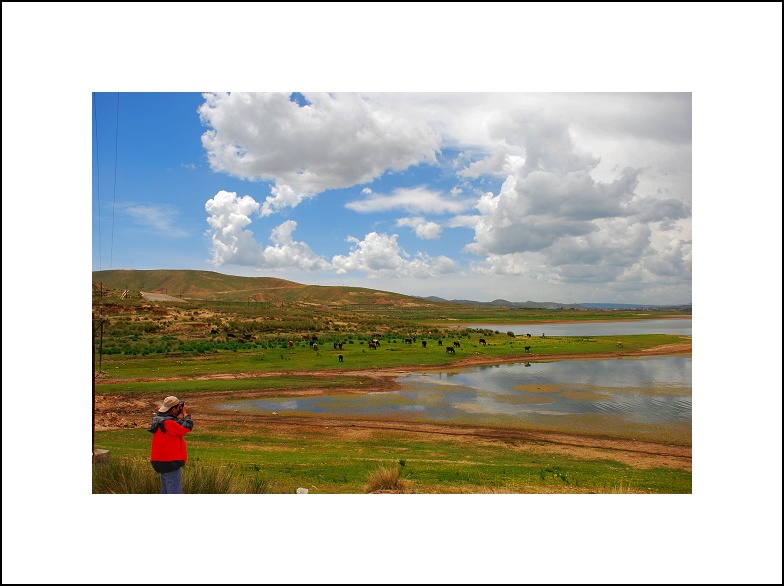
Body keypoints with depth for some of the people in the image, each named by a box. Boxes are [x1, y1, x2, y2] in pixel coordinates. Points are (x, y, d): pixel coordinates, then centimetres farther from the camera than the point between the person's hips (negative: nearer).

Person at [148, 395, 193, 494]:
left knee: (165, 491, 19)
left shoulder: (160, 418, 10)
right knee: (174, 492, -6)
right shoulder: (168, 422, -22)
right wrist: (185, 413, -7)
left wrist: (181, 414, 6)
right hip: (170, 463, -10)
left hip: (162, 461, 10)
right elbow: (187, 426, -21)